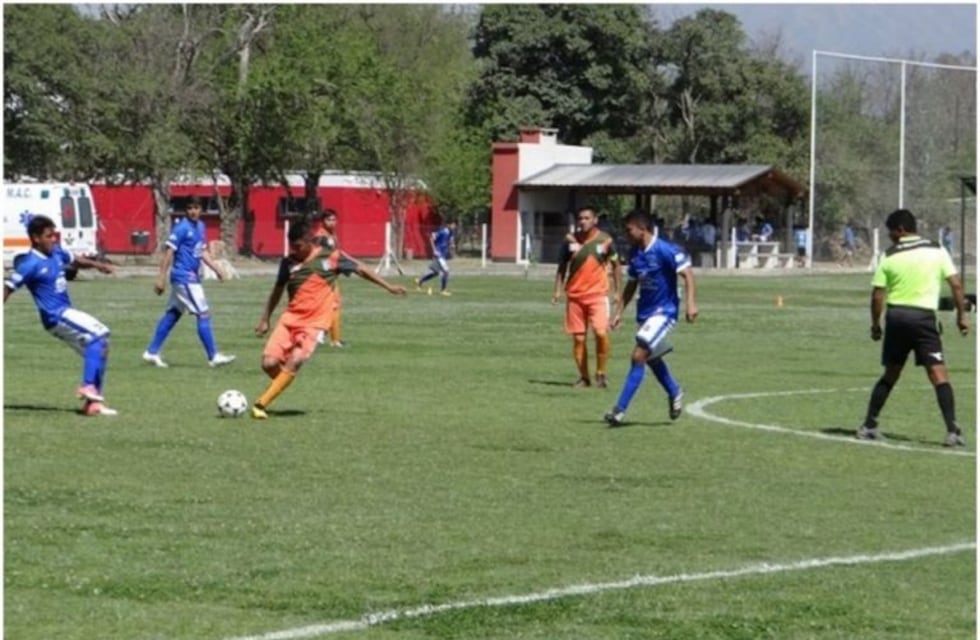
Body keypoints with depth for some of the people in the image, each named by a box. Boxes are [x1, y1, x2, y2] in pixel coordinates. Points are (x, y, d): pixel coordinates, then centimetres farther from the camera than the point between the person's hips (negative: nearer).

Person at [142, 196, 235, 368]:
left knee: (172, 315, 12)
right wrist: (161, 278, -18)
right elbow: (169, 252, -15)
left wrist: (216, 268, 10)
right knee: (203, 314, -8)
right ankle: (214, 356, -5)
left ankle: (152, 352, 18)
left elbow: (203, 252, 20)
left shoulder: (200, 226, 12)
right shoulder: (181, 228, -13)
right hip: (184, 277, -9)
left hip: (192, 277, 9)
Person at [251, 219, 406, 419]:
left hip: (316, 322, -3)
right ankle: (280, 384, 21)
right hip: (291, 318, 3)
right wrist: (264, 320, 19)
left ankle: (261, 404, -17)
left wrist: (388, 287, 10)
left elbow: (360, 269, 8)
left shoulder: (331, 257, -2)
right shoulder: (288, 262, 6)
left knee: (294, 361, -22)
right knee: (269, 362, -12)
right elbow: (277, 291, 19)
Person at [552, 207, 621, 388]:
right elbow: (562, 267, 11)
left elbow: (615, 264, 9)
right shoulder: (570, 241, 2)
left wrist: (617, 291, 6)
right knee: (578, 338, 2)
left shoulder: (605, 240, -1)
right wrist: (558, 290, 2)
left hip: (598, 294, -2)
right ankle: (584, 377, 13)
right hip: (575, 295, 2)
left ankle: (601, 373, 0)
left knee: (601, 333, -17)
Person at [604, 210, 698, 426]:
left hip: (663, 311, -8)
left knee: (638, 356, -15)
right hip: (645, 312, 8)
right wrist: (619, 311, 13)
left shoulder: (665, 250, -17)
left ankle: (620, 410, -16)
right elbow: (632, 285, 16)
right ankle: (674, 392, 45)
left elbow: (687, 274, -16)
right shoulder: (634, 254, 5)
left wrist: (690, 302, -26)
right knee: (651, 358, 20)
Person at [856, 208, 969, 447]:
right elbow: (956, 285, -2)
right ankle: (952, 430, -18)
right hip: (924, 316, -2)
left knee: (890, 374, 16)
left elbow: (877, 295, 1)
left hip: (896, 316, 2)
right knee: (938, 374, -6)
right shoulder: (936, 251, 3)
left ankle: (869, 426, 20)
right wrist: (961, 315, 6)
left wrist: (876, 324, 12)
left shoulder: (889, 256, 2)